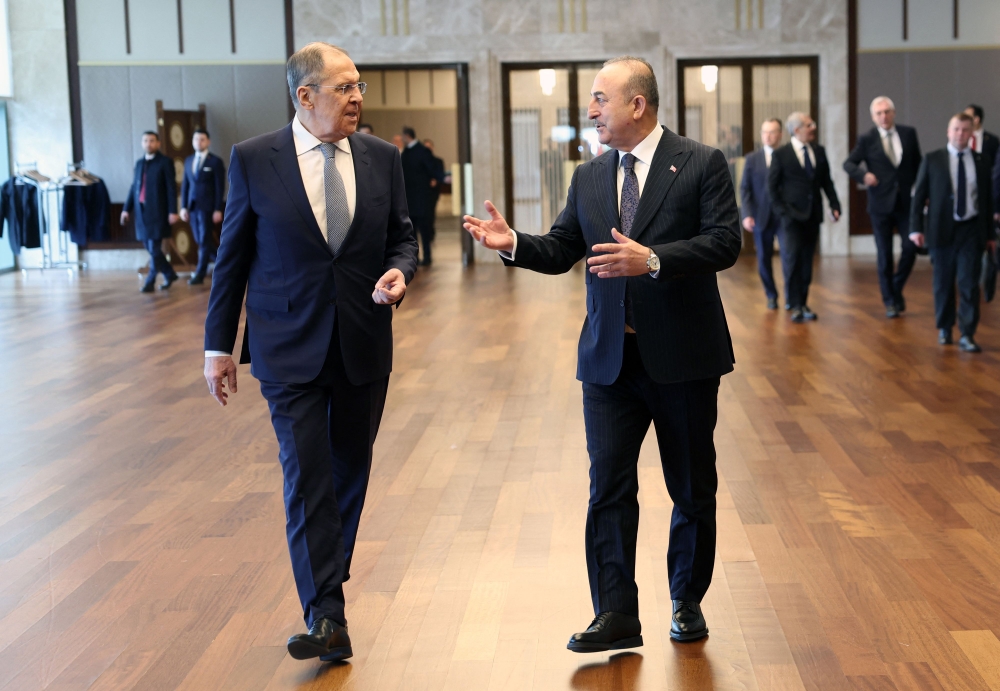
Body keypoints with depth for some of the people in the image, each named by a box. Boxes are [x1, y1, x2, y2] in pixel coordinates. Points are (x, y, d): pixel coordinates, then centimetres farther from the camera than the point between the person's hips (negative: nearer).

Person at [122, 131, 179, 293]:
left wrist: (172, 211, -13)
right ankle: (169, 274, 24)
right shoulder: (139, 163, 14)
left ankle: (150, 282, 2)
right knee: (150, 248, 9)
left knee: (154, 248, -5)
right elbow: (133, 188, 14)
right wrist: (127, 209, 7)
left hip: (157, 211, -6)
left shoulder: (165, 162, -2)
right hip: (142, 211, 6)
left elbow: (171, 188, -7)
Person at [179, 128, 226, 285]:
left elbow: (220, 188, -6)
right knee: (200, 241, 9)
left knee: (205, 241, -5)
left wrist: (218, 210, -12)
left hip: (208, 207, -6)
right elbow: (185, 185, 13)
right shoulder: (188, 160, 13)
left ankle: (200, 275, -1)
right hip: (192, 207, 6)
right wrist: (183, 207, 6)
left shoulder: (215, 162, -3)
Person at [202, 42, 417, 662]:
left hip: (364, 346, 3)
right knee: (307, 477, -6)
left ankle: (329, 582, 34)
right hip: (290, 348, -3)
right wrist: (219, 344, 1)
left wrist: (400, 270, -13)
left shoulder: (382, 158, 2)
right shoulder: (254, 160, -5)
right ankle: (326, 617, -4)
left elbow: (402, 237, 11)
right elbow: (233, 256, 0)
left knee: (350, 471, 14)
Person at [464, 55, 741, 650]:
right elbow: (560, 252, 12)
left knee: (693, 489, 10)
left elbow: (725, 242, -14)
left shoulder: (703, 164, -5)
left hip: (684, 356, -3)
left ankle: (688, 602, 27)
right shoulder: (589, 178, 11)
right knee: (609, 487, 0)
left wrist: (653, 259, -26)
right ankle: (617, 615, 6)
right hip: (609, 358, 4)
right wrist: (513, 243, -7)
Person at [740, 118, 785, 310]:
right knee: (764, 259, 6)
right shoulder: (752, 159, 7)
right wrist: (747, 215, -6)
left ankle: (790, 295, 4)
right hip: (761, 217, 2)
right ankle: (771, 296, 21)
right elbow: (745, 188, 4)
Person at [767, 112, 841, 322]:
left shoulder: (819, 151, 8)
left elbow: (826, 181, 11)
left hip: (813, 214, 4)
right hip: (792, 214, -4)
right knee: (794, 257, -9)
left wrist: (835, 205, -1)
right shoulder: (780, 154, -4)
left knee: (807, 260, 7)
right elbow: (772, 186, -2)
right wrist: (782, 211, -10)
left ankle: (803, 303, 15)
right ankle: (795, 305, -5)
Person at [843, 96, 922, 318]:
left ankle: (897, 289, 20)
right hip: (881, 204, -2)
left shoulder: (909, 133, 4)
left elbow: (917, 164, 11)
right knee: (884, 255, 3)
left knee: (910, 248, -4)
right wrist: (863, 175, -21)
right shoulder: (867, 139, -3)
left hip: (907, 201, 2)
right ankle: (890, 301, 13)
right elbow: (848, 164, -1)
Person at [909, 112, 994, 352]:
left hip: (971, 231, 0)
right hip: (942, 230, 0)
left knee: (969, 284, -5)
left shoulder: (981, 161, 5)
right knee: (943, 283, 7)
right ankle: (944, 329, 22)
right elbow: (919, 195, 2)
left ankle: (967, 335, -2)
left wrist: (990, 233, 6)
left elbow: (987, 198, 7)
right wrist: (916, 228, -5)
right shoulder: (932, 160, 2)